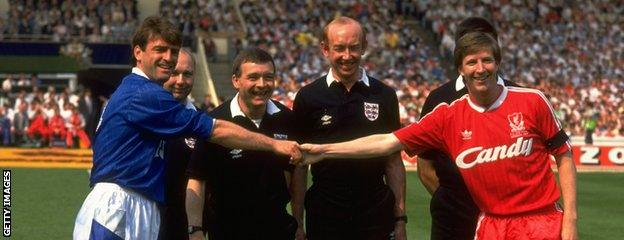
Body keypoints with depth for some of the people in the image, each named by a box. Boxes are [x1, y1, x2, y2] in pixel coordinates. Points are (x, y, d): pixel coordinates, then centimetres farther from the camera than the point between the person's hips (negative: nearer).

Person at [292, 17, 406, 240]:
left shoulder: (384, 95, 5)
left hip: (376, 213, 1)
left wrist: (400, 217, 4)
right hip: (324, 215, -1)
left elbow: (394, 161, 9)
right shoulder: (308, 97, 1)